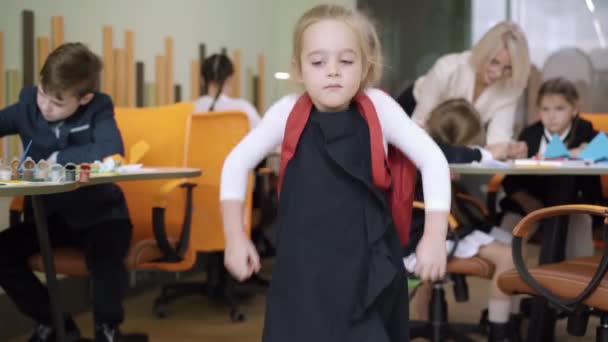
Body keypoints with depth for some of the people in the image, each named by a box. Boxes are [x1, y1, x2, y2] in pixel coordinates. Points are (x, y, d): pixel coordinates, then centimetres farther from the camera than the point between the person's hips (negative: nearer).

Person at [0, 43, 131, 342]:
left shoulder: (98, 110, -13)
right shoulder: (28, 105, -3)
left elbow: (111, 150, -31)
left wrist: (58, 158, -27)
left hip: (99, 213, -5)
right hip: (48, 214, 5)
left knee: (104, 258, -33)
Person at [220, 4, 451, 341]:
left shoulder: (377, 107, -6)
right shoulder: (288, 113, -4)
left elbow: (433, 160, -3)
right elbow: (237, 162, 6)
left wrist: (434, 236, -10)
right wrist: (235, 236, 3)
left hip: (367, 267, 0)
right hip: (302, 268, 1)